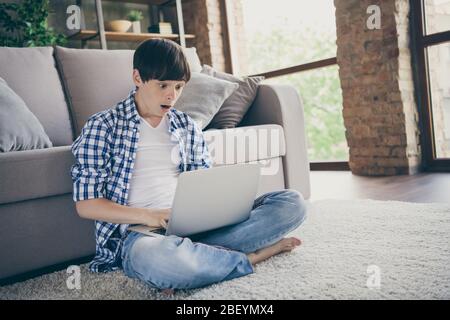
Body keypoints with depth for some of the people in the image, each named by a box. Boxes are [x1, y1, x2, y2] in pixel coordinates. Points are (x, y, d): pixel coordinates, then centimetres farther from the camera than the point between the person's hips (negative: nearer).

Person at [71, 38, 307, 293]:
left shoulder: (187, 126, 16)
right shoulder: (102, 127, 3)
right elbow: (86, 204, -2)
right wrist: (147, 216, -18)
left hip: (193, 225, 5)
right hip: (139, 233, -4)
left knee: (293, 202, -11)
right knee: (156, 257, -44)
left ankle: (195, 254, -24)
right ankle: (251, 257, -17)